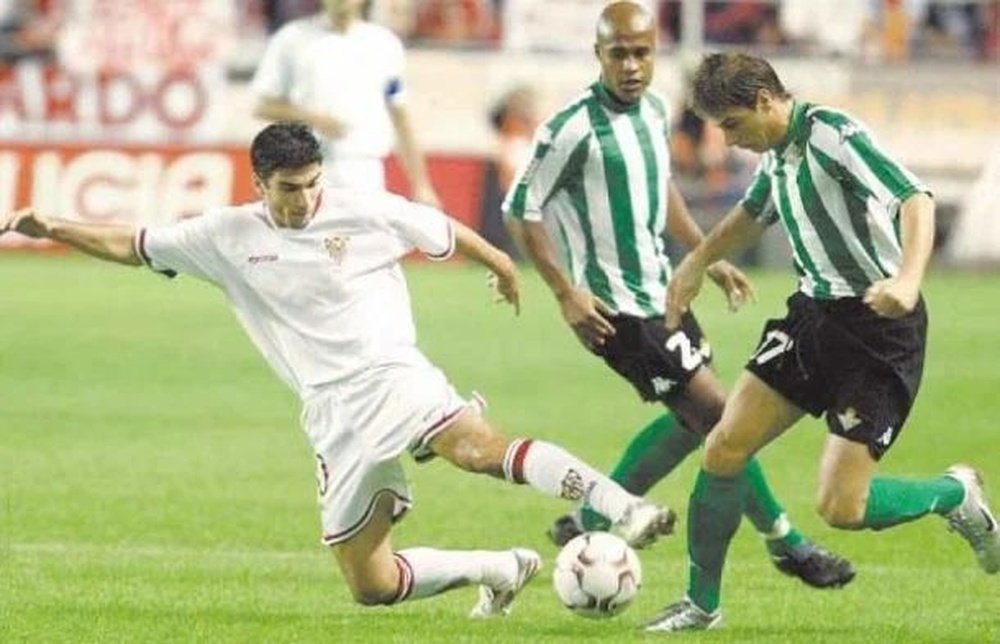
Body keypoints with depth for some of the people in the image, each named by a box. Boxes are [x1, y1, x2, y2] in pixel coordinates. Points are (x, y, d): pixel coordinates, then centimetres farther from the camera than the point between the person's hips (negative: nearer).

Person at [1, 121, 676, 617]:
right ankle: (500, 569, 20)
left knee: (477, 448, -38)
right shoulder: (228, 236, 5)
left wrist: (502, 267, 28)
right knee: (371, 584, 2)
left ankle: (617, 505, -45)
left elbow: (449, 235, 14)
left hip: (391, 374, -4)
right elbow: (131, 245, 11)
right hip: (332, 413, 4)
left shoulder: (367, 212, -2)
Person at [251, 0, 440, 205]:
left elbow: (400, 118, 12)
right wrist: (311, 118, -14)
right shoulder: (293, 39, 3)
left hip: (366, 175, 1)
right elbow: (263, 107, 3)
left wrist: (420, 185, 8)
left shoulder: (385, 44, 9)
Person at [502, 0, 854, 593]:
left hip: (660, 292, 9)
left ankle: (592, 521, 28)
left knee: (694, 419, 18)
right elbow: (522, 210, -14)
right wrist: (567, 294, -18)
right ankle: (787, 543, 5)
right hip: (618, 309, -9)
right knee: (718, 415, -8)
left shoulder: (655, 111, 5)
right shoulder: (575, 128, -20)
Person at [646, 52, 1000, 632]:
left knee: (841, 508, -12)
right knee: (725, 448, -1)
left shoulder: (833, 135, -19)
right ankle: (701, 604, 13)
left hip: (880, 329, -8)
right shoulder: (777, 154, 8)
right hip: (815, 314, 8)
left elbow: (916, 199, -33)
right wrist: (696, 263, 35)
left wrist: (908, 279, -48)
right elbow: (753, 214, 32)